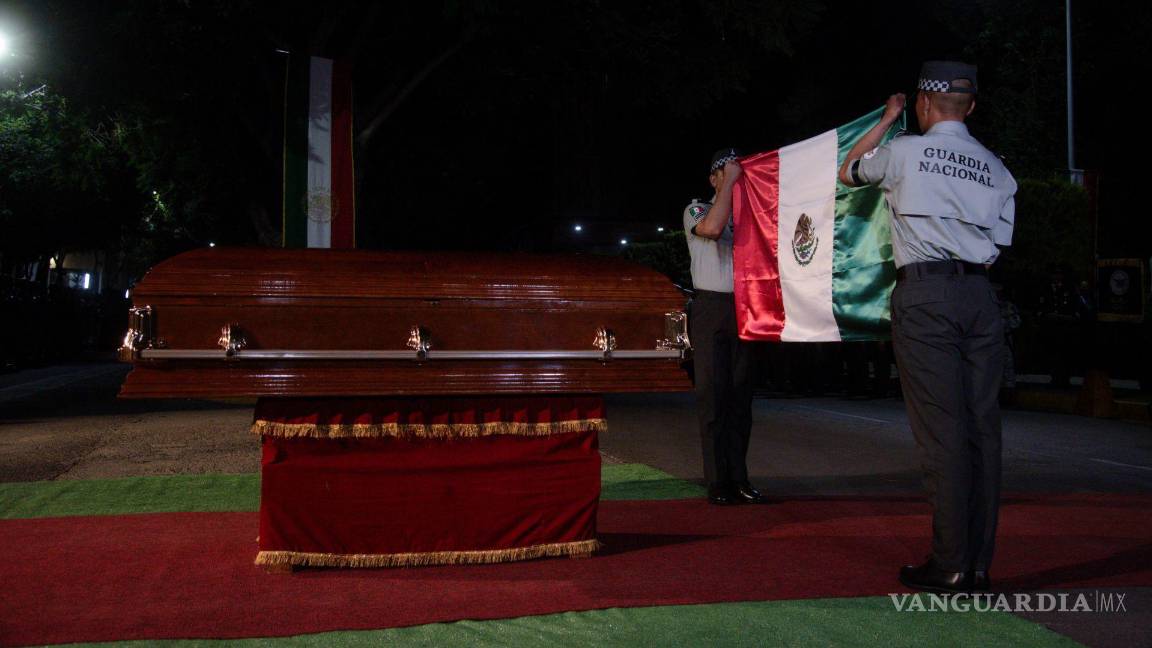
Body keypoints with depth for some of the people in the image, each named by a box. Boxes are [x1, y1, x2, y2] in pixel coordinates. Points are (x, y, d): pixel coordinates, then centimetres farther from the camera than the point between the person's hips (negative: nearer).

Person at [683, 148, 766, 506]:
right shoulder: (696, 210, 6)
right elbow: (713, 227, -18)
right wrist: (730, 183, -9)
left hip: (743, 310, 4)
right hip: (711, 307, -4)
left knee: (740, 395, 4)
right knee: (713, 394, -5)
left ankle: (739, 479, 8)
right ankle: (718, 482, -3)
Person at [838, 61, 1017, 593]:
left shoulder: (904, 151, 4)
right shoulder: (996, 169, 16)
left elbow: (847, 170, 22)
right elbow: (998, 243, 14)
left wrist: (887, 120, 32)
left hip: (924, 294, -4)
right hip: (980, 295, 5)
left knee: (941, 430, -7)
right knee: (982, 426, 4)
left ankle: (951, 566, -5)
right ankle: (979, 564, 8)